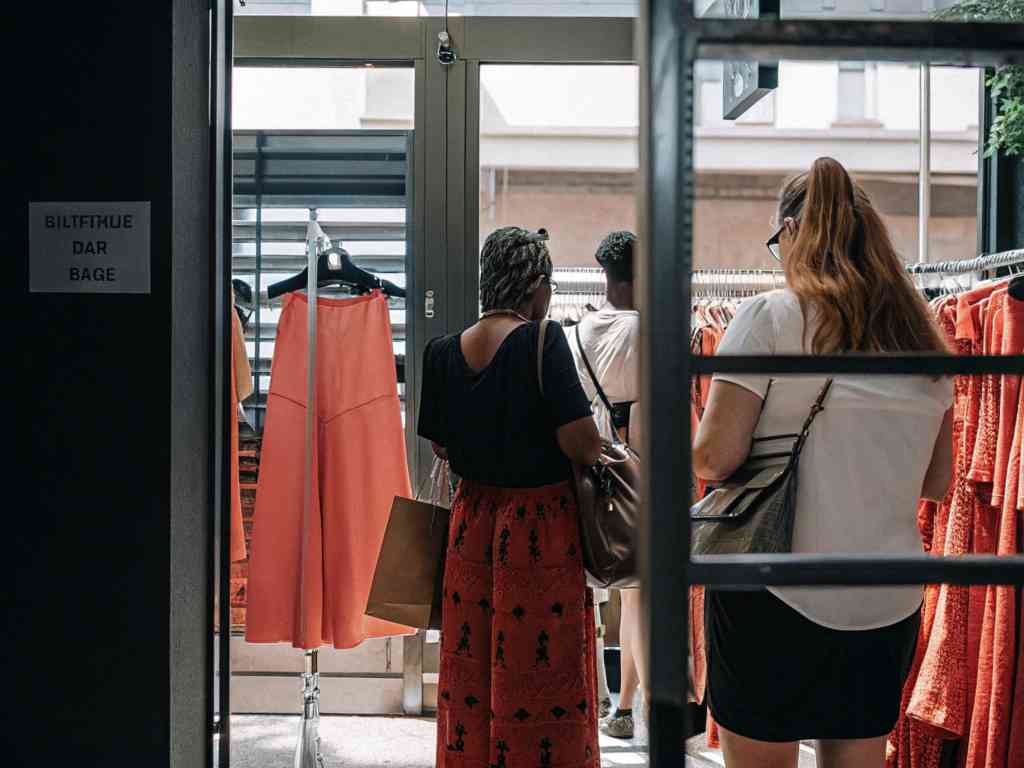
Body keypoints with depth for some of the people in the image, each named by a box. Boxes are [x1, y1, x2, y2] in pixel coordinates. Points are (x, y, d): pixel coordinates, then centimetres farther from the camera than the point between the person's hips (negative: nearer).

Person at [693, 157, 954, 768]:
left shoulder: (771, 316, -9)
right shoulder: (924, 337, 7)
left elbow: (716, 458, -13)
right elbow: (938, 482, 12)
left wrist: (699, 447, 9)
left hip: (777, 599, -5)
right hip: (889, 604, 5)